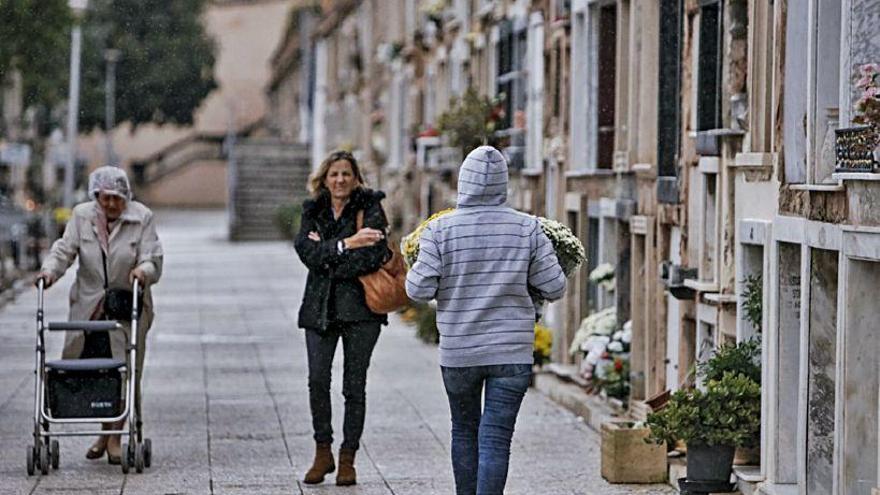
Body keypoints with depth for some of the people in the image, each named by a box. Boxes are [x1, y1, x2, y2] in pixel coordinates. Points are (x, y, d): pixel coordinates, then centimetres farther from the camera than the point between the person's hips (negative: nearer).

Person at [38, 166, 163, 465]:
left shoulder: (142, 218, -2)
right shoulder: (82, 216, 3)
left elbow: (153, 260, -7)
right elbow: (65, 249, -4)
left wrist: (143, 270, -30)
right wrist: (50, 270, -24)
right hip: (88, 307, 2)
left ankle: (114, 437, 5)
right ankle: (104, 432, 19)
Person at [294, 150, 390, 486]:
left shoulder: (370, 208, 0)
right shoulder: (313, 212, 10)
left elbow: (374, 257, -15)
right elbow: (309, 254, -6)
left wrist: (326, 252, -10)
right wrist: (346, 244, -16)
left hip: (360, 307, -2)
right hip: (320, 307, 3)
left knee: (354, 386, 2)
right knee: (317, 380, -5)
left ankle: (348, 459, 11)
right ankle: (323, 452, 11)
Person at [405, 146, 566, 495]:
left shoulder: (441, 230, -8)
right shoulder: (527, 229, -5)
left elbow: (419, 289, -9)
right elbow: (554, 288, -3)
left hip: (458, 351, 1)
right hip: (512, 351, -1)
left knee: (464, 430, 20)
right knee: (496, 440, -3)